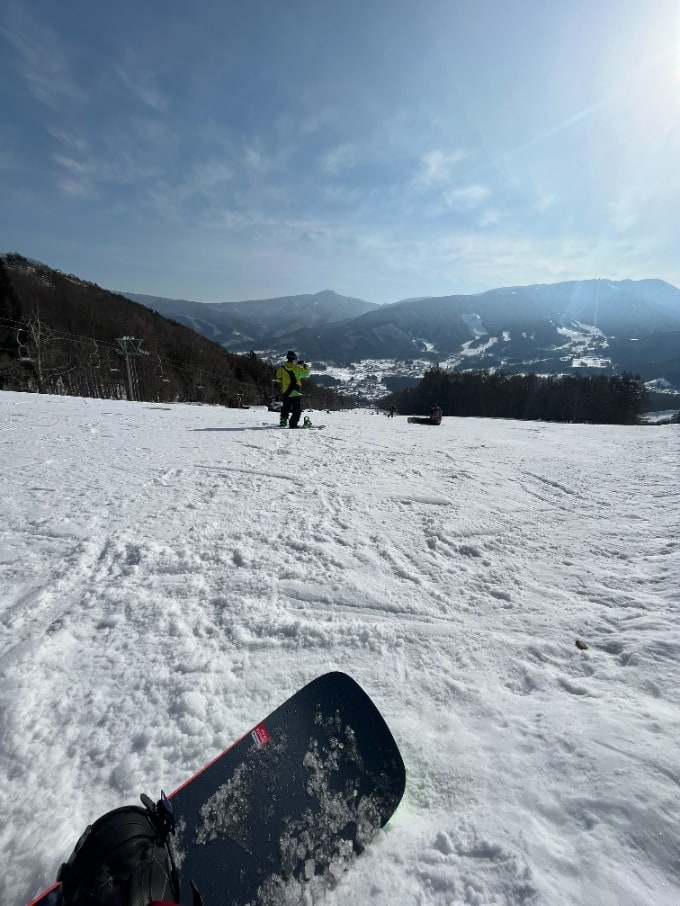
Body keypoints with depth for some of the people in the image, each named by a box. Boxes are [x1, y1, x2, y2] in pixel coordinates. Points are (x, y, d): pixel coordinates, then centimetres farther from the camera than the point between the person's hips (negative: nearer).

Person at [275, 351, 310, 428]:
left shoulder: (282, 368, 1)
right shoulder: (296, 368, -10)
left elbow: (278, 379, 6)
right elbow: (306, 374, -2)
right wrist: (305, 366, 13)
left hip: (285, 392, 5)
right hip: (295, 392, -5)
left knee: (286, 408, 21)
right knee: (297, 409, 2)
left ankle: (283, 420, 13)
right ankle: (293, 423, -7)